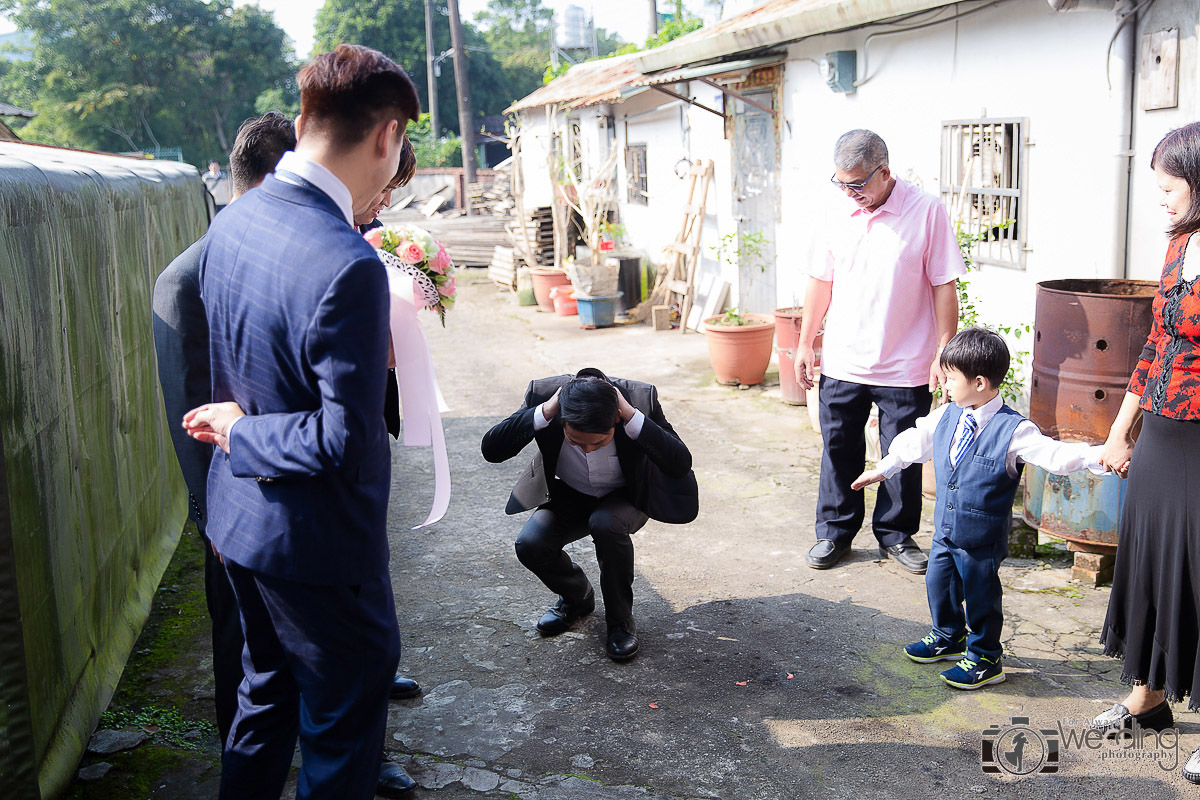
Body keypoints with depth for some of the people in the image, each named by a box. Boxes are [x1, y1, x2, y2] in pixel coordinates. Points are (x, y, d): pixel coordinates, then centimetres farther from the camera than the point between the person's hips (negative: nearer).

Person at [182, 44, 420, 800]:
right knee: (344, 721, 12)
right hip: (317, 538, -8)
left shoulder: (232, 221, -1)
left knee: (268, 688, 27)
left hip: (240, 518, 9)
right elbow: (347, 439, -26)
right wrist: (242, 433, -14)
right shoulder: (347, 265, -29)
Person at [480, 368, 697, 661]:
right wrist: (544, 412, -40)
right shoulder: (544, 393, -28)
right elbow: (491, 450, -30)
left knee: (606, 524, -34)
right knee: (530, 545, -22)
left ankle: (621, 619, -8)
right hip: (570, 495, 2)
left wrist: (633, 417, -43)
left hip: (626, 496, -2)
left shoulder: (640, 398, -31)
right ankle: (576, 597, 11)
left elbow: (681, 465, -35)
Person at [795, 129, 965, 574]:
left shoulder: (926, 212, -9)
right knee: (839, 449, 11)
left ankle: (896, 534, 26)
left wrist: (943, 352, -9)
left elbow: (944, 286, -7)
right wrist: (805, 344, 12)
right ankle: (835, 531, 27)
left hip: (904, 368, -3)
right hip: (841, 365, 3)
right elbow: (822, 281, 11)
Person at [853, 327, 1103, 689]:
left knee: (981, 596, 6)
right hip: (945, 529, 7)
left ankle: (985, 659, 27)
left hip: (983, 538, -6)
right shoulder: (947, 417, 0)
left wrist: (1101, 457, -37)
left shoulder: (1013, 431, -19)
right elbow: (915, 441, 15)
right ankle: (949, 637, 44)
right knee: (939, 583, 19)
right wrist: (883, 469, 25)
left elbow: (1055, 455, -24)